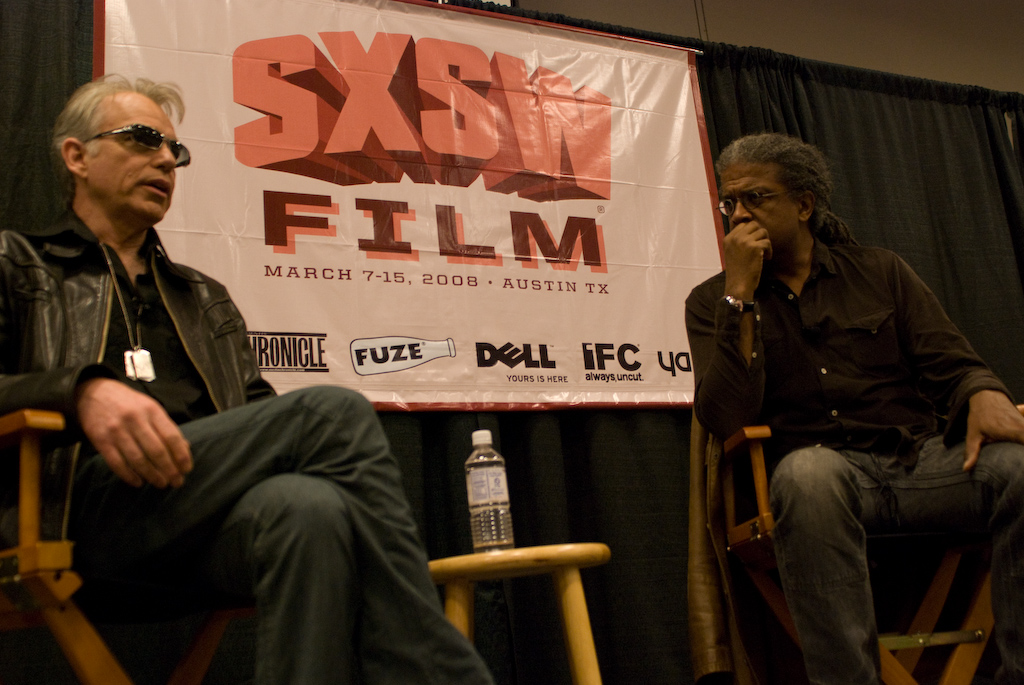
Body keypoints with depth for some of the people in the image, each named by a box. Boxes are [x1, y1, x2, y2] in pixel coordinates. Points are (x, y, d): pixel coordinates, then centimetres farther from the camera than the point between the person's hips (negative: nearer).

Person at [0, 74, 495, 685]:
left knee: (308, 508, -37)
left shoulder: (205, 298, 33)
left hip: (208, 515, 4)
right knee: (336, 412, -28)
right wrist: (81, 390, -19)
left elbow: (257, 414, 23)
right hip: (82, 502, -4)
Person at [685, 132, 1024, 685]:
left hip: (921, 457, 3)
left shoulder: (880, 272, 17)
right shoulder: (713, 303, 10)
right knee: (808, 471, -38)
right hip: (824, 472, -2)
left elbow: (951, 364, 10)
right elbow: (724, 420, -6)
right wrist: (740, 294, -10)